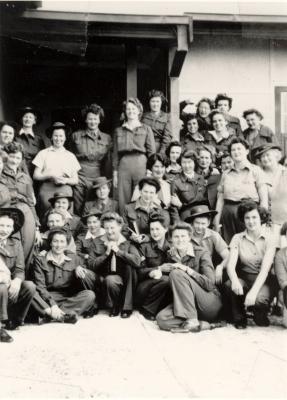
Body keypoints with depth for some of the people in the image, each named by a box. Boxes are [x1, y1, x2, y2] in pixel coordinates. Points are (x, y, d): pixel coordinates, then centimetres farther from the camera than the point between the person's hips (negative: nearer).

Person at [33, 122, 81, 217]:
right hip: (47, 189, 0)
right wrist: (51, 176, -6)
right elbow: (36, 176, 8)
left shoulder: (71, 156, 16)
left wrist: (66, 180, -7)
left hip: (65, 190, 1)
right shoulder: (43, 153, 13)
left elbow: (76, 180, 13)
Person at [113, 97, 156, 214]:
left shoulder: (146, 129, 8)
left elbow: (152, 151, 3)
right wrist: (115, 173, 8)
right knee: (123, 200, -1)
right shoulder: (119, 131, 14)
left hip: (141, 164, -2)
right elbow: (115, 153, 14)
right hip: (124, 165, 2)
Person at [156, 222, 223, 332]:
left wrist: (187, 270, -23)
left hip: (211, 304, -5)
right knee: (162, 319, -24)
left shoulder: (202, 254, -6)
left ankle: (192, 321, -26)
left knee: (176, 273, -24)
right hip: (186, 304, 5)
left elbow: (210, 283, -17)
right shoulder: (171, 255, 10)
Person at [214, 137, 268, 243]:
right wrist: (216, 222, 7)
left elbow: (264, 199, -1)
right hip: (228, 213, 3)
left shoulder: (256, 171, 5)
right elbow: (220, 200, 13)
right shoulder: (226, 174, 15)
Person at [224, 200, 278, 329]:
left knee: (259, 299, -34)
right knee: (230, 285, -31)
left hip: (264, 281, -2)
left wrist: (253, 291, -30)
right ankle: (239, 318, -3)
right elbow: (231, 265, -10)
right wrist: (235, 281, -33)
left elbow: (265, 269, -15)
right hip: (244, 279, 2)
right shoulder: (237, 238, 2)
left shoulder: (269, 239, -5)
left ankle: (261, 318, 4)